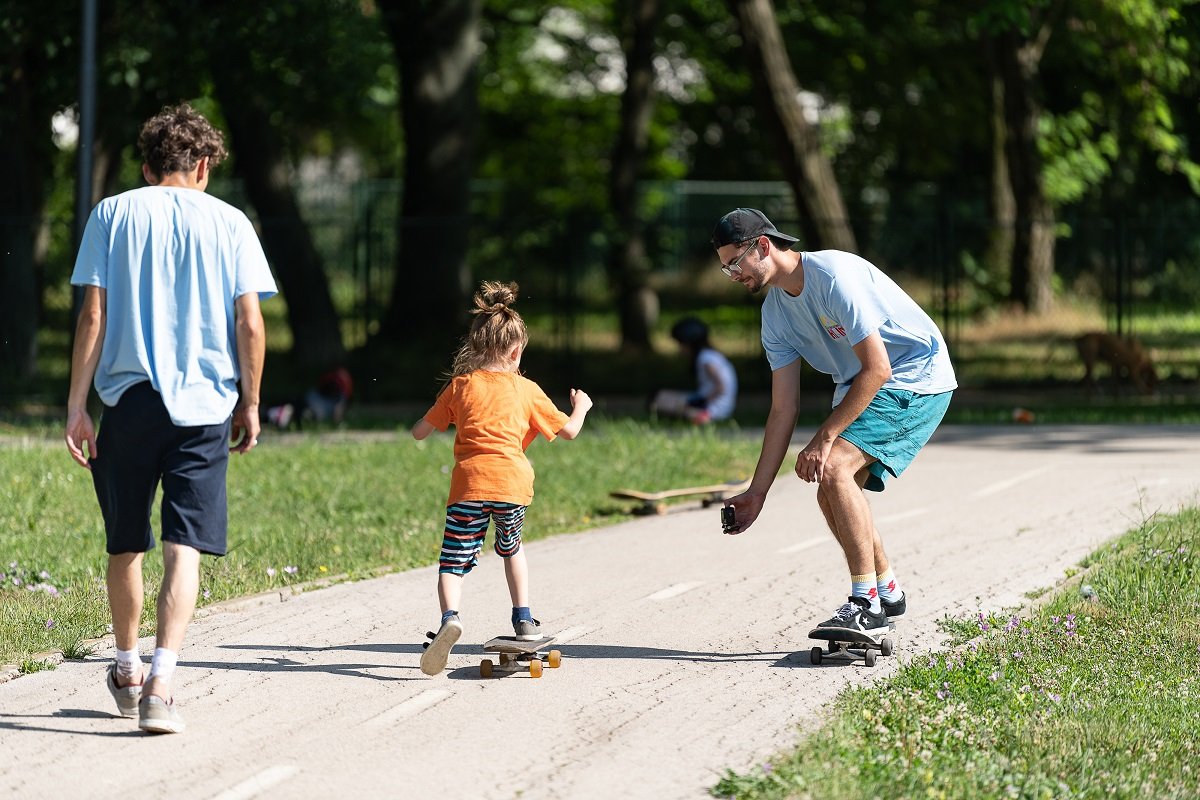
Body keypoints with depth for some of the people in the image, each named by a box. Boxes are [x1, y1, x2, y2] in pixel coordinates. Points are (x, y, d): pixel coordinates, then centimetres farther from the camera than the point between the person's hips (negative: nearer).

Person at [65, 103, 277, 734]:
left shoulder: (113, 215, 4)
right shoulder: (229, 224, 3)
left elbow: (93, 315, -2)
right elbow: (250, 325, -1)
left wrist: (77, 404, -1)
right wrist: (249, 405, 9)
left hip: (127, 402, 1)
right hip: (204, 406, -1)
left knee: (125, 546, 17)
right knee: (184, 550, -4)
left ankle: (126, 671, 32)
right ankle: (160, 683, -19)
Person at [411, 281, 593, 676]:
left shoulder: (460, 387, 12)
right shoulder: (527, 391, 12)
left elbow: (419, 432, 14)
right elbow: (568, 430, 19)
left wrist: (435, 418, 37)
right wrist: (581, 406, 40)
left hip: (470, 483, -1)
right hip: (513, 481, 1)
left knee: (453, 560, -3)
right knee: (510, 546, 29)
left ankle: (450, 616, -30)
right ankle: (523, 620, 26)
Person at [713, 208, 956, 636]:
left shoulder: (835, 275, -24)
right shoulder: (775, 312, 2)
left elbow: (877, 369, -25)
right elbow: (782, 410, 4)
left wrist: (824, 438, -23)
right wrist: (757, 492, 1)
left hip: (915, 381, -9)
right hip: (858, 386, 9)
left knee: (835, 467, -23)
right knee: (831, 493, 2)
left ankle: (865, 604, -18)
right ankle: (887, 592, 22)